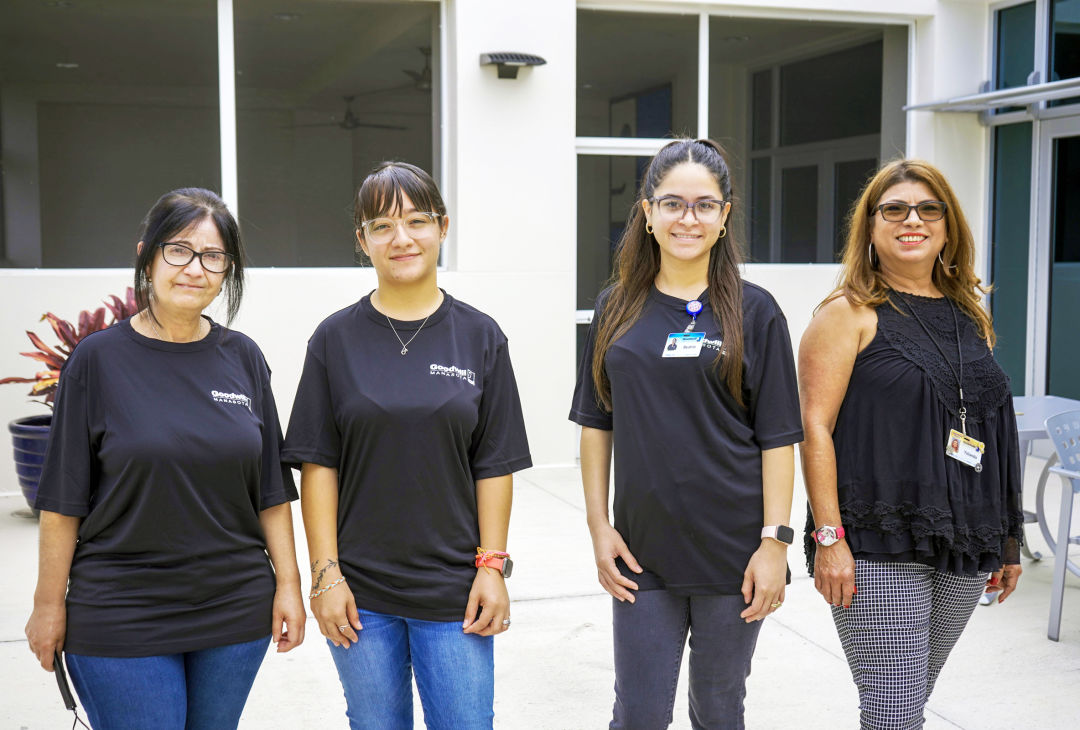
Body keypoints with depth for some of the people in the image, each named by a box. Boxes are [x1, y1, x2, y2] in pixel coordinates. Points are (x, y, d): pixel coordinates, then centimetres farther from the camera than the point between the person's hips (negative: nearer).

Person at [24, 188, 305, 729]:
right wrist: (49, 603, -4)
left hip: (236, 611, 3)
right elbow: (63, 499, -4)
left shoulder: (242, 358, 3)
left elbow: (271, 489, 6)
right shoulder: (99, 359, -6)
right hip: (121, 619, -3)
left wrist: (288, 583, 2)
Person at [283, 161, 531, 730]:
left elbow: (494, 465, 1)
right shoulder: (336, 339, 0)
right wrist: (326, 574, -6)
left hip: (453, 593, 0)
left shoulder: (480, 337, 1)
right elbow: (318, 464, -2)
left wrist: (492, 565, -4)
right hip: (361, 594, 0)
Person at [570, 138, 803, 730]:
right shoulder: (617, 310, 4)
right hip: (642, 554, 2)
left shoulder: (753, 312, -3)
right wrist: (599, 526, 2)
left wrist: (775, 541, -9)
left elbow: (777, 438, -3)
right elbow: (596, 425, 7)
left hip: (733, 552, -1)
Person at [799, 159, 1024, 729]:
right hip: (879, 548, -6)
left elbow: (991, 429, 18)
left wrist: (1007, 539, 17)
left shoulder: (968, 315, 14)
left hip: (965, 545, 6)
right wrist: (828, 537, -17)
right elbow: (815, 427, -10)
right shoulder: (850, 313, -3)